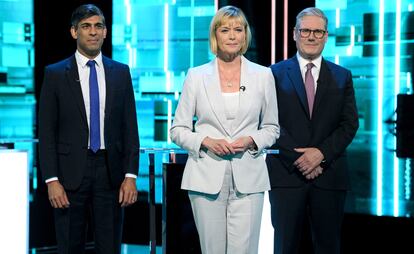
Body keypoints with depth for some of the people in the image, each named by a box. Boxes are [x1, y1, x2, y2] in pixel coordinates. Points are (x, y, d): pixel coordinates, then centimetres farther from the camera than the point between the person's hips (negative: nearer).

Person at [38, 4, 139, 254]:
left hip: (111, 173, 2)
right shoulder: (55, 74, 1)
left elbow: (130, 127, 6)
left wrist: (130, 175, -2)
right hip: (71, 174, -1)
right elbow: (46, 132, -1)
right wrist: (52, 180, -9)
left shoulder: (121, 72, 7)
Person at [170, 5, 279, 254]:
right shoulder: (196, 76, 4)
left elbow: (271, 128, 13)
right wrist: (206, 141, -12)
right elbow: (178, 130, 7)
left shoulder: (263, 75, 6)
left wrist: (251, 140, -8)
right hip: (207, 177, 0)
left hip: (248, 178, 0)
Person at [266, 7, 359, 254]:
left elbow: (350, 124, 4)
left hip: (329, 175, 2)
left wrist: (321, 153, -10)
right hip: (287, 173, -2)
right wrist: (298, 158, -11)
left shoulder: (342, 76, 11)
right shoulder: (276, 74, 5)